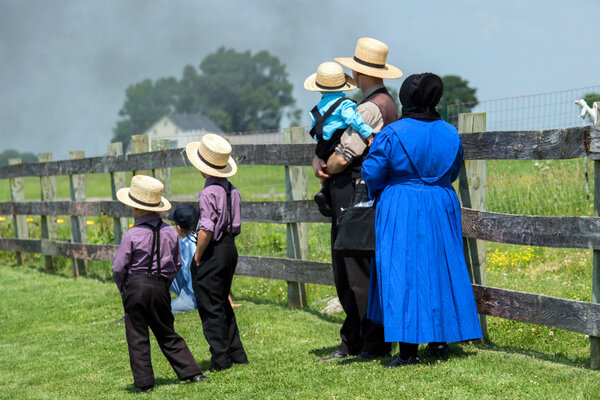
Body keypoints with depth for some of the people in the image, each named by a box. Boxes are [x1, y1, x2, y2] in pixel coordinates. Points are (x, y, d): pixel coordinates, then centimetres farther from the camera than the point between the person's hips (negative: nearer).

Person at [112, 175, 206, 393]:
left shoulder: (132, 235, -14)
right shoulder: (170, 232, 1)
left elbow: (118, 267, -7)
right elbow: (177, 264, 9)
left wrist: (123, 289, 9)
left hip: (135, 287, -5)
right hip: (160, 288, 5)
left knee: (137, 336, 5)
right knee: (167, 333, 16)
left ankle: (144, 382, 6)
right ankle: (191, 371, 13)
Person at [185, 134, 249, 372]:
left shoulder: (209, 193, -19)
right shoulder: (233, 191, 5)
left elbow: (206, 230, -23)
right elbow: (236, 227, 10)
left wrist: (197, 257, -13)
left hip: (213, 252, -8)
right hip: (230, 249, 8)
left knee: (210, 307, 1)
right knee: (223, 304, 20)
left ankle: (220, 359, 3)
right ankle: (236, 353, 23)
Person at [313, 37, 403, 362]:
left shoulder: (371, 108, -16)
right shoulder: (386, 103, 18)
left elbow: (342, 158, -20)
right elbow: (330, 142, 18)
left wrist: (325, 168, 1)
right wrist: (320, 161, -1)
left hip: (357, 198, -10)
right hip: (351, 200, 10)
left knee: (362, 274, -5)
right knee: (345, 275, 14)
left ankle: (374, 345, 1)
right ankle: (351, 343, 21)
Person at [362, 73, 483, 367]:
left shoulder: (391, 134, -13)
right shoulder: (451, 135, 3)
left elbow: (371, 174, -8)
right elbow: (452, 173, 13)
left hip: (401, 211, -4)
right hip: (442, 210, 4)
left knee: (402, 274, -1)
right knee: (439, 267, 18)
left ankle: (409, 349, -3)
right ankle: (439, 335, 27)